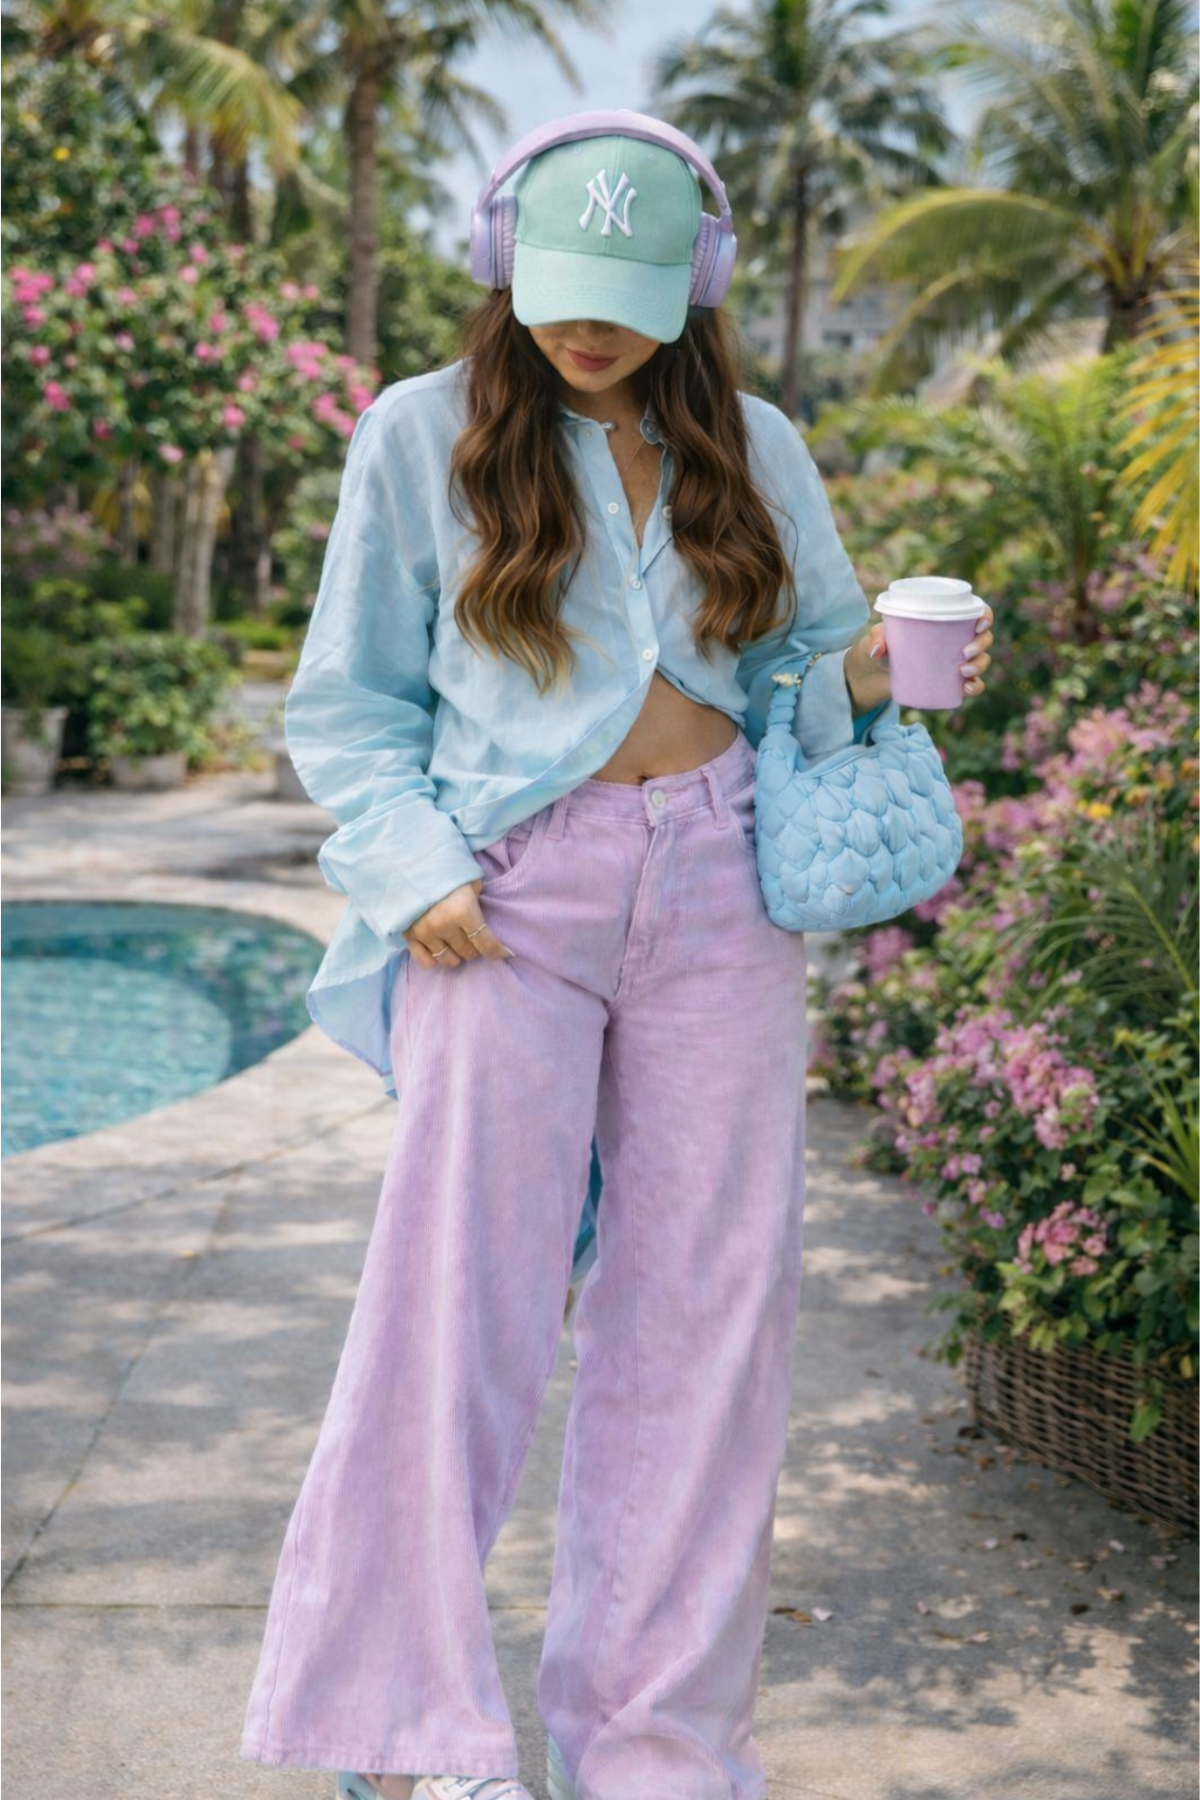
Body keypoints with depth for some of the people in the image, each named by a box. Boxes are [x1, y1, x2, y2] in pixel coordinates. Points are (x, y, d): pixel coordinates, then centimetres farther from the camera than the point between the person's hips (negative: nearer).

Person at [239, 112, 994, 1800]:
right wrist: (414, 870, -10)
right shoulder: (424, 433, 5)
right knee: (455, 1292, -5)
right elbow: (348, 701, 6)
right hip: (513, 895, -2)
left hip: (721, 889, 3)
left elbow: (800, 674, 17)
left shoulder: (753, 448, 12)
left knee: (705, 1302, 3)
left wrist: (867, 674, -6)